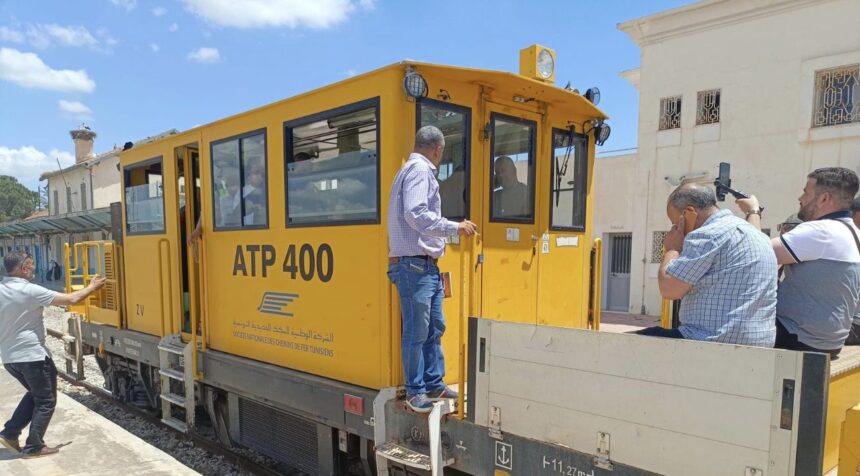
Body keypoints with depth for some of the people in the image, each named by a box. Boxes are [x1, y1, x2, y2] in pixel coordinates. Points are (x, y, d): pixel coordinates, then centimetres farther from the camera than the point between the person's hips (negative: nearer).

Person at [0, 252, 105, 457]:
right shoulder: (30, 291, -19)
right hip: (32, 355, -8)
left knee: (35, 394, 26)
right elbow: (71, 299, -19)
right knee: (46, 401, 8)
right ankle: (34, 447, 11)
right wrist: (92, 287, -4)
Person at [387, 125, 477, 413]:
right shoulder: (419, 169, -9)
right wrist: (455, 227, -16)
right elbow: (416, 214, -21)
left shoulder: (419, 170, 21)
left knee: (434, 327, 15)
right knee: (416, 332, -2)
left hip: (426, 266, 10)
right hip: (414, 265, -10)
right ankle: (415, 391, 9)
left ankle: (434, 384, 25)